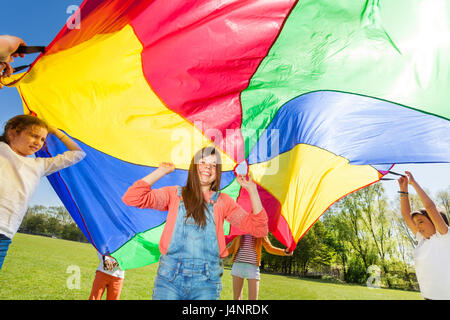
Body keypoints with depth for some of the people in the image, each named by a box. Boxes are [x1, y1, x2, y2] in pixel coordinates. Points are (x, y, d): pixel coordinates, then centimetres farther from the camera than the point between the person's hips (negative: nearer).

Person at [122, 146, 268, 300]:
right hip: (170, 277, 0)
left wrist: (252, 190, -5)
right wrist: (161, 171, -2)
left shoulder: (223, 201, 7)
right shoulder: (175, 194, 6)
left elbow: (259, 229, 2)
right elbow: (131, 198, -5)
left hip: (206, 281, 1)